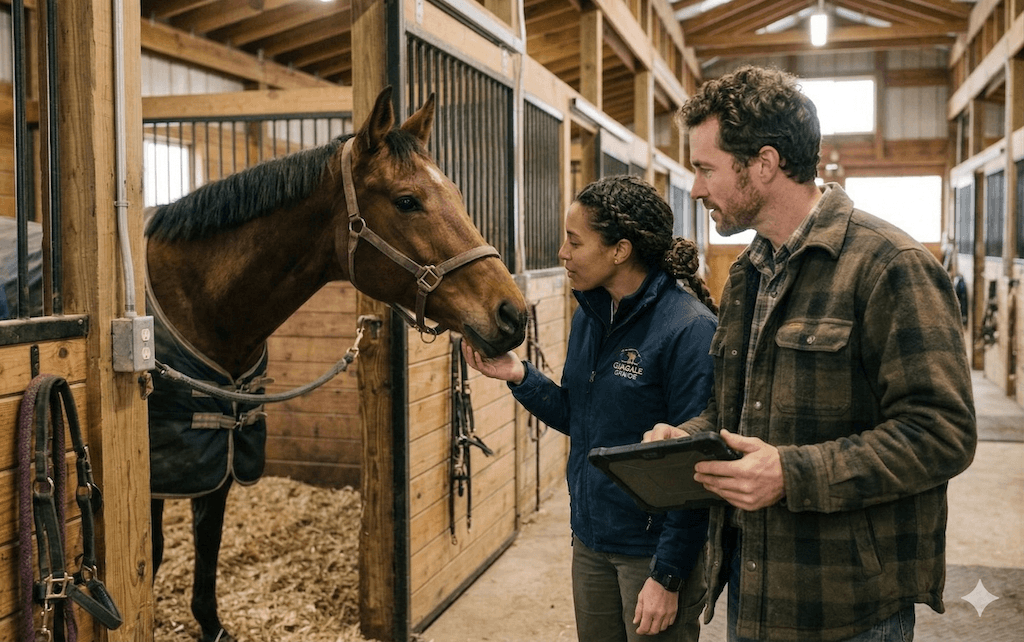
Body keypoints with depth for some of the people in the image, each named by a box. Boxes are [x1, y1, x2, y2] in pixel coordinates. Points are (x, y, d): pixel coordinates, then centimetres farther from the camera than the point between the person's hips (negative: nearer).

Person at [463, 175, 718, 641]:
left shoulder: (688, 328, -20)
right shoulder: (589, 316, 3)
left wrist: (668, 577, -18)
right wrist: (520, 376, -5)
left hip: (652, 546, -7)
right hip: (590, 538, 7)